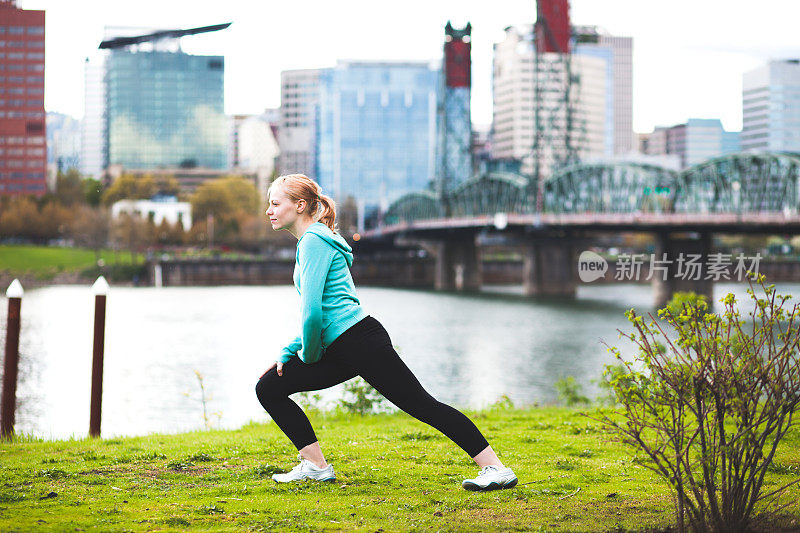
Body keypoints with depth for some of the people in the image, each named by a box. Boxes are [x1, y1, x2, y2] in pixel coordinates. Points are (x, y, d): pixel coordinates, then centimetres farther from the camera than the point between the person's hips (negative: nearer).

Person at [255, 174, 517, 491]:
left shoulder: (314, 241, -11)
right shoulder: (312, 241, 21)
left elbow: (312, 311, -19)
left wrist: (309, 356, -3)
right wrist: (288, 354, 19)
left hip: (360, 340, -10)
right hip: (341, 351, 10)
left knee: (422, 405, -12)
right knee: (269, 387, 8)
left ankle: (497, 469, -12)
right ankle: (315, 465, 6)